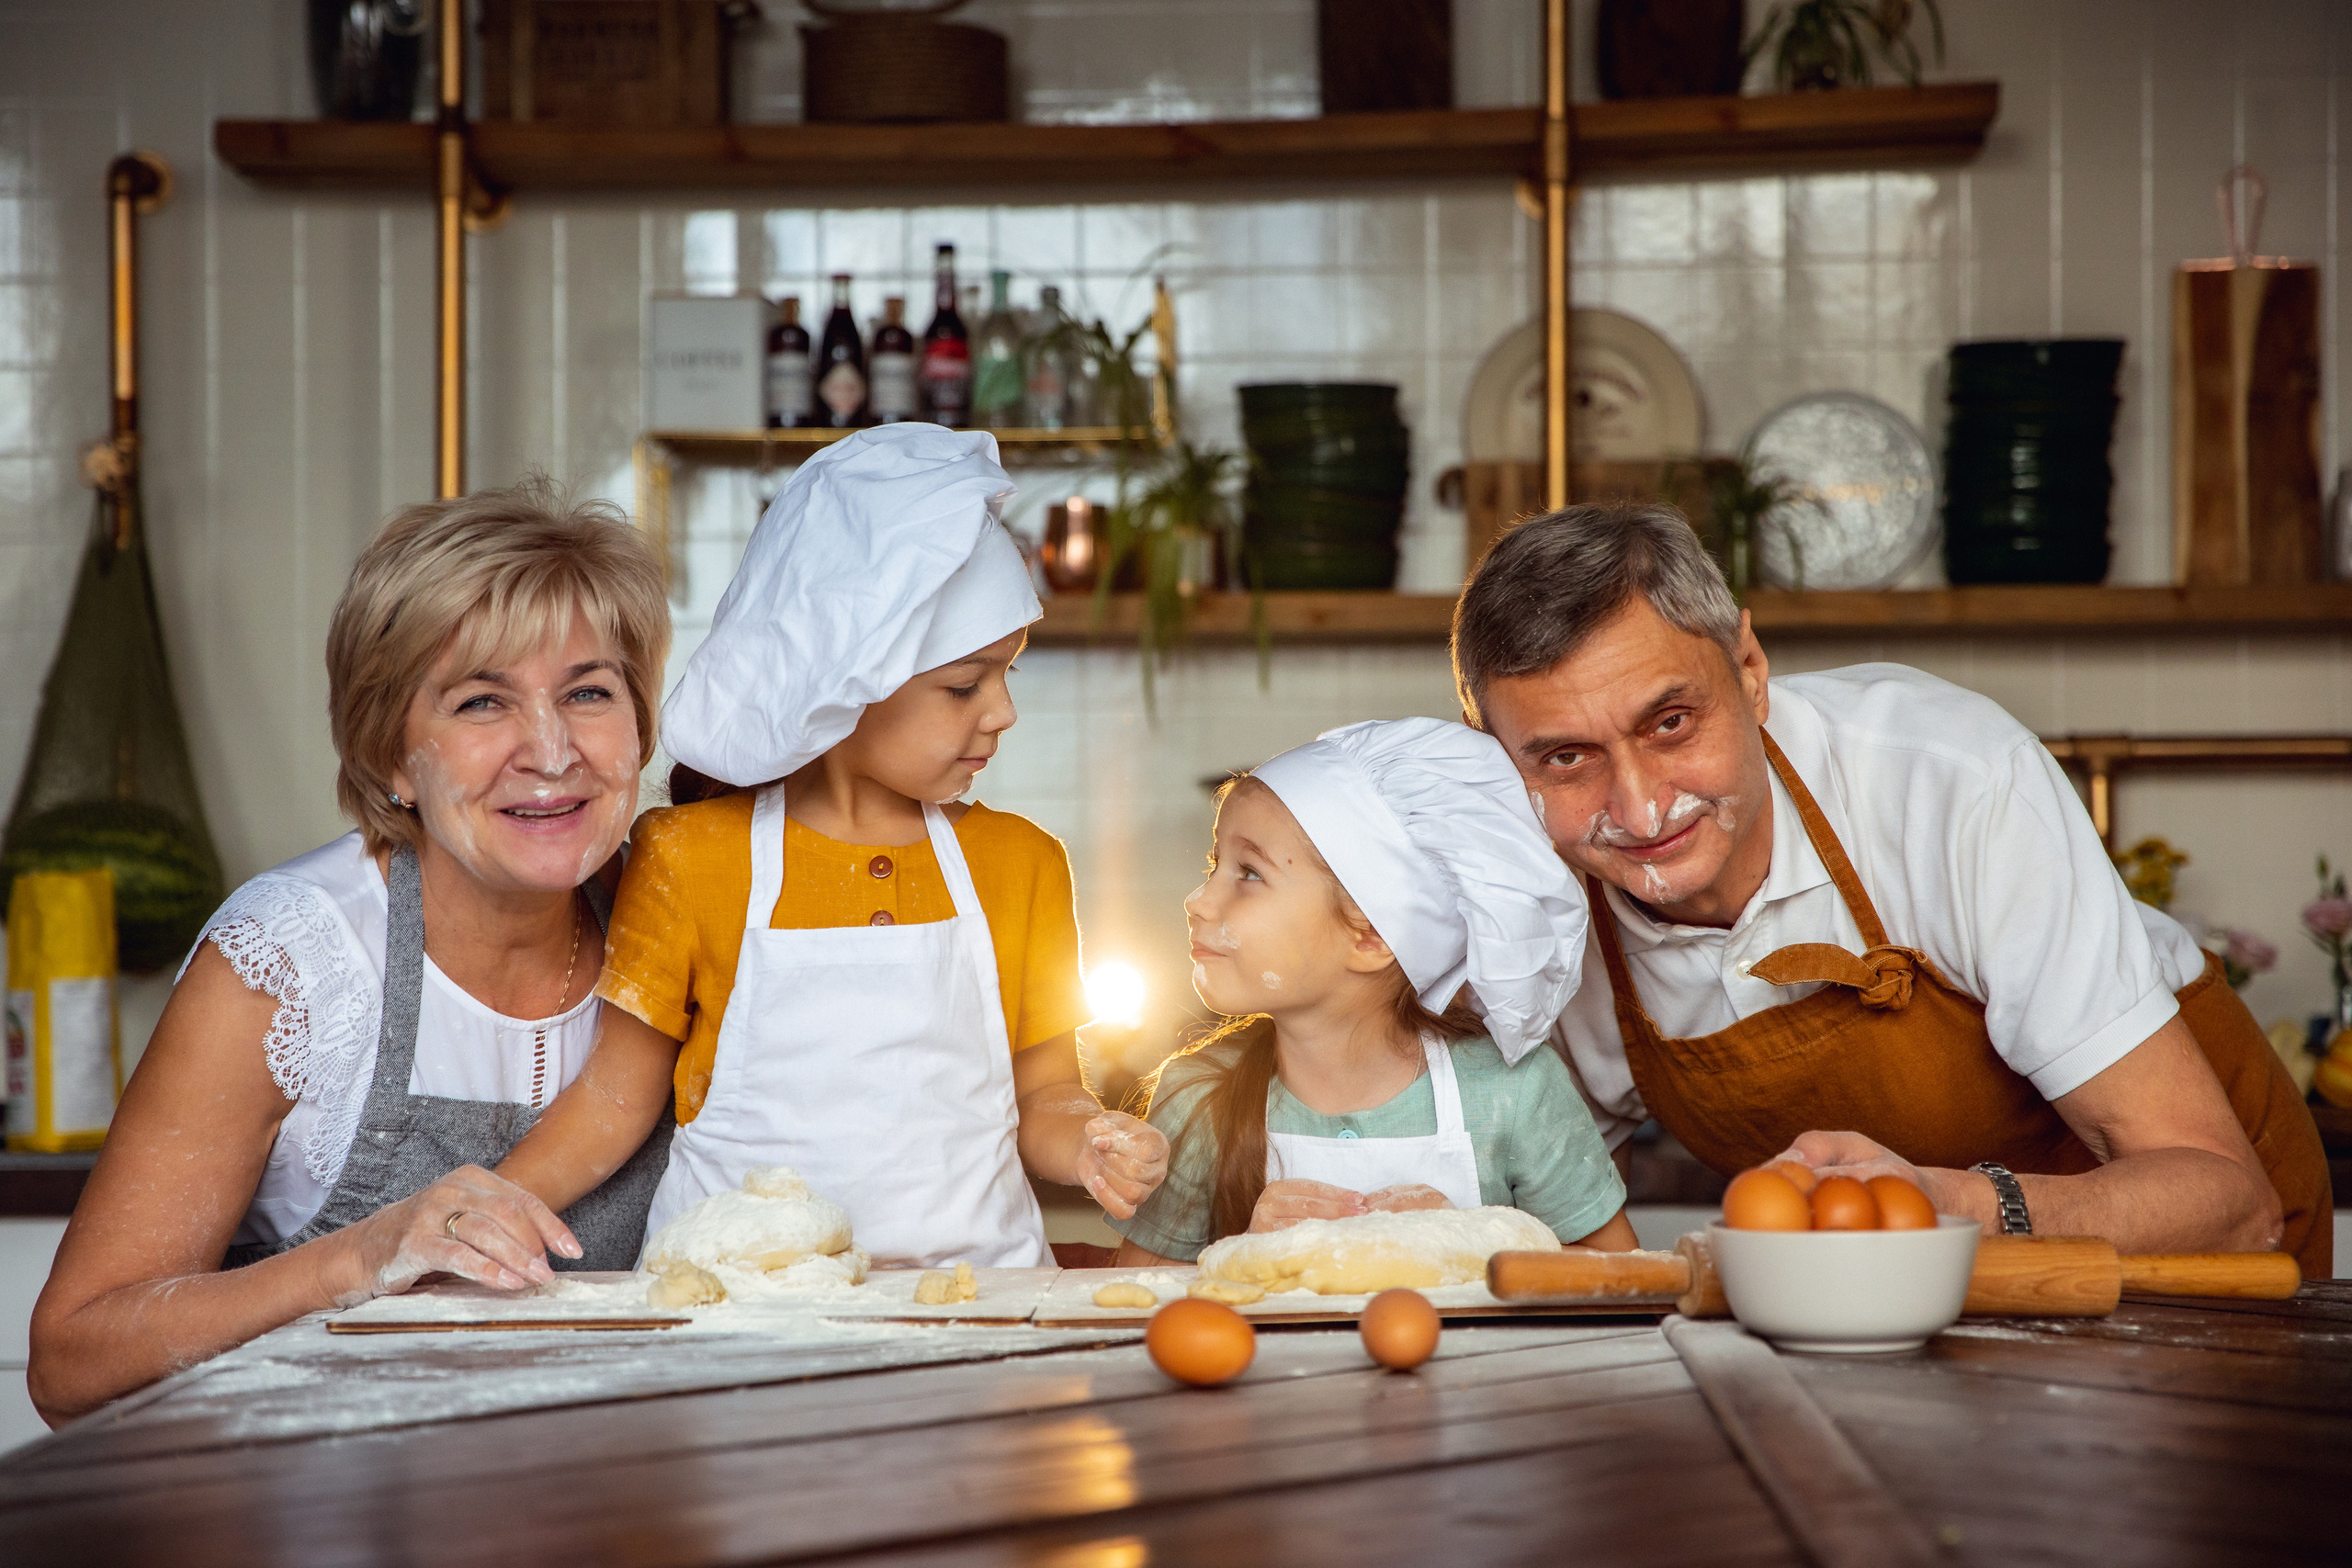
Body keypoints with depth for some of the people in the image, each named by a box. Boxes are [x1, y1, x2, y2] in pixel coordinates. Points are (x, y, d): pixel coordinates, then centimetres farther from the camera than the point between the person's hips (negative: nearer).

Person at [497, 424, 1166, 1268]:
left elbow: (1043, 1094, 14)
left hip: (972, 1293, 1)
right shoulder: (689, 858, 3)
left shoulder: (1019, 862, 11)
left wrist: (1089, 1142, -8)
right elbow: (619, 1095, 10)